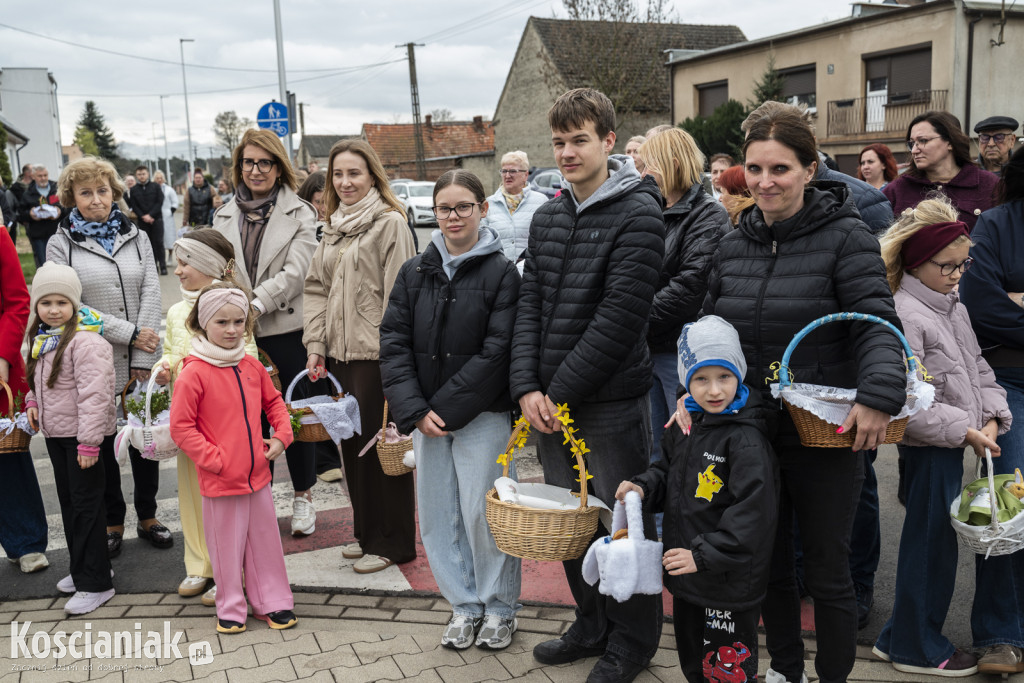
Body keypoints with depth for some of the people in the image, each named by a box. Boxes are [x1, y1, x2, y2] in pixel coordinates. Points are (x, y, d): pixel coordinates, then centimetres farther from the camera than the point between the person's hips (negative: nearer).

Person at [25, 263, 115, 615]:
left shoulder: (85, 341, -20)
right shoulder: (43, 338, 8)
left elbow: (93, 395, -24)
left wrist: (88, 441, -26)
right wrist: (32, 402, 5)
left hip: (80, 435, -9)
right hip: (54, 433, 9)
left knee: (86, 505, -3)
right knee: (68, 502, 18)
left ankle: (95, 583, 6)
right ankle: (80, 570, 32)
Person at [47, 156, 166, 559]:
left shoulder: (136, 238, 7)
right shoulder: (61, 245, -1)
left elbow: (151, 294, 0)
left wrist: (142, 359, -8)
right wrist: (129, 333, -15)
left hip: (140, 360, 2)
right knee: (101, 443, 10)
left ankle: (148, 517, 25)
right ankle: (112, 522, 25)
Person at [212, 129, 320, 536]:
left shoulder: (299, 213, 0)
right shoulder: (224, 217, 12)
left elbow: (295, 271, -10)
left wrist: (254, 304, -19)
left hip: (286, 328, -3)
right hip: (239, 334, 3)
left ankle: (302, 497, 21)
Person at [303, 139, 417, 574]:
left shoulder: (389, 223, -7)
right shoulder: (335, 227, 16)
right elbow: (317, 289, 17)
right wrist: (315, 345, 7)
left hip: (376, 355, -7)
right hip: (341, 354, 8)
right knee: (351, 444, 13)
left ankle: (392, 542, 14)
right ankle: (366, 533, 28)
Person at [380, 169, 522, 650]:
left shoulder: (502, 272, -5)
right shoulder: (414, 272, 7)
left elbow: (496, 352, -11)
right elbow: (394, 344, 3)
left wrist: (446, 408, -13)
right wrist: (415, 410, -9)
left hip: (482, 415, -4)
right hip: (426, 413, 4)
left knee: (483, 511, -1)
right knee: (439, 512, 9)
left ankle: (500, 608, 21)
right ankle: (464, 606, 26)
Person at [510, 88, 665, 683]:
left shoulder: (638, 213, -11)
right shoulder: (547, 217, 10)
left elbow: (620, 316, -18)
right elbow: (531, 303, 7)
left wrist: (562, 391, -16)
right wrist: (527, 386, -6)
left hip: (611, 400, -6)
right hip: (550, 401, 7)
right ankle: (592, 625, 36)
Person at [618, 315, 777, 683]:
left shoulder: (745, 438, -21)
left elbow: (754, 509, -25)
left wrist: (704, 555, -24)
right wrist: (644, 487, 0)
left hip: (729, 583, -8)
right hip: (686, 578, 8)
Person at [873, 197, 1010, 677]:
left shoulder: (955, 309, 12)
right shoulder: (904, 315, -17)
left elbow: (979, 368, 17)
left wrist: (992, 418, 2)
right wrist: (964, 431, -20)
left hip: (955, 445, 9)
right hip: (928, 450, -9)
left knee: (935, 542, 16)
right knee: (930, 543, 2)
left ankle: (901, 638, 31)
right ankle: (918, 649, 19)